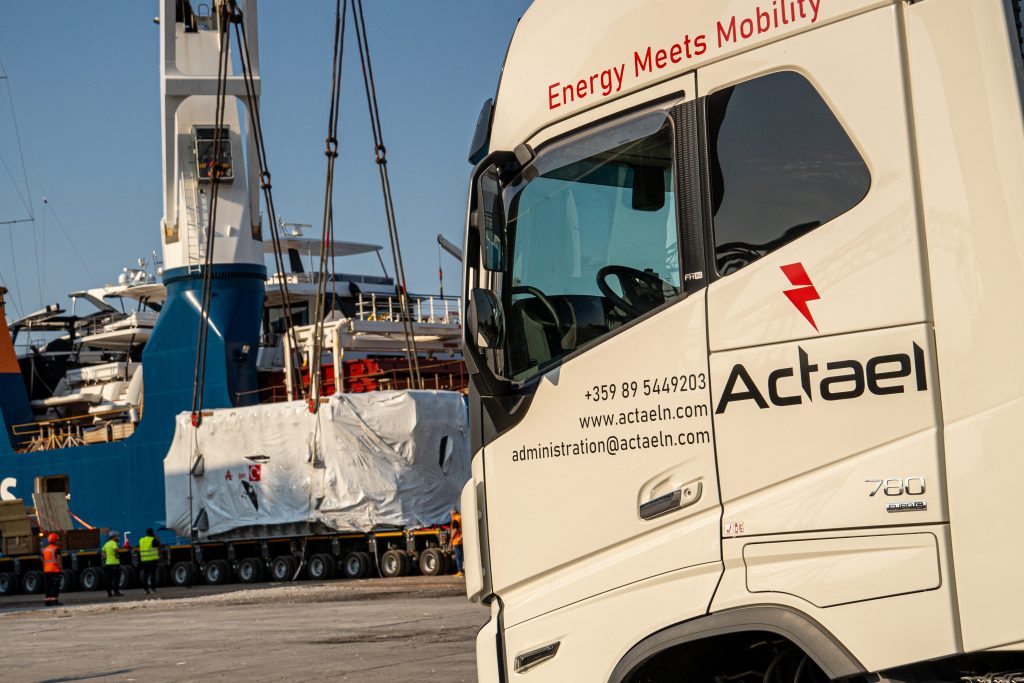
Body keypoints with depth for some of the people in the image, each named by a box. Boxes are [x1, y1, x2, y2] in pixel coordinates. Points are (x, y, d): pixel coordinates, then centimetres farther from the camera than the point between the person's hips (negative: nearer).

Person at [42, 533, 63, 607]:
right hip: (55, 570, -6)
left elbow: (43, 561, 16)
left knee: (48, 586, 8)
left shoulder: (45, 550, 14)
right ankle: (54, 600, -11)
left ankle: (47, 600, 5)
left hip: (46, 570, 6)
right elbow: (58, 559, -13)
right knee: (55, 586, -5)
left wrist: (44, 570, 19)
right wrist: (60, 567, -9)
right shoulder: (56, 549, -6)